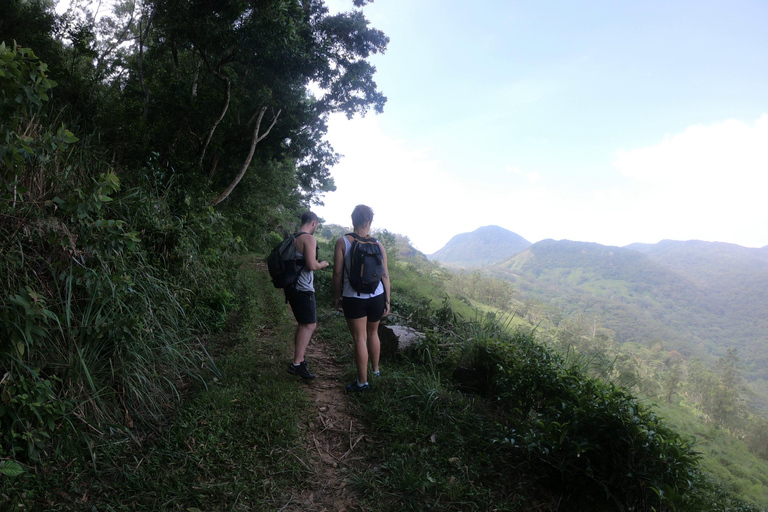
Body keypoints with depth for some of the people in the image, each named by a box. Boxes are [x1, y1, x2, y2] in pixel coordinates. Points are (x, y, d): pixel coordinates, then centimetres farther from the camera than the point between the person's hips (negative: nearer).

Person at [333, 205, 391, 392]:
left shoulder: (342, 243, -7)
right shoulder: (377, 245, -1)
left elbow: (337, 273, -7)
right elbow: (385, 275, 0)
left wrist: (336, 297, 4)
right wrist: (387, 301, 7)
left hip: (353, 299, -3)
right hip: (376, 297, 3)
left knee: (360, 339, 5)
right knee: (373, 333, 22)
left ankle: (363, 382, 14)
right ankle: (375, 370, 38)